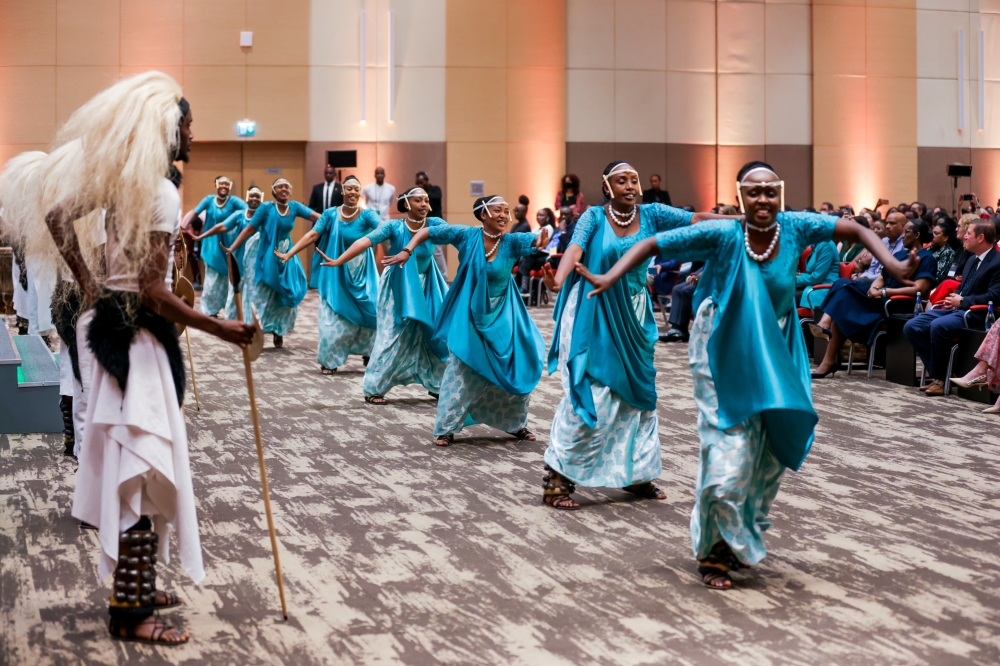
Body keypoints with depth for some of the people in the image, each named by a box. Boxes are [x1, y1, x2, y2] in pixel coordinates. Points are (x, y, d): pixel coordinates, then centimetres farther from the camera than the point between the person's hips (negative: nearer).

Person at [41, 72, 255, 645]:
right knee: (143, 468, -3)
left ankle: (135, 586, 29)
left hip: (116, 322, 10)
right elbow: (154, 292, -23)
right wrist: (223, 330, -20)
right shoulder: (162, 191, -20)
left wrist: (91, 287, 15)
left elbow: (58, 218, 15)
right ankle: (131, 612, 4)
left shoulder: (123, 180, 7)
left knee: (131, 467, 17)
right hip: (140, 335, -10)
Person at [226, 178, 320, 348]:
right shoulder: (266, 207, -10)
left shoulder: (294, 206, 0)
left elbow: (316, 216, -9)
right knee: (265, 297, 0)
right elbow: (250, 229, -10)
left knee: (286, 296, 6)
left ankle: (279, 333, 18)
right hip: (268, 257, -4)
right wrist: (232, 248, -15)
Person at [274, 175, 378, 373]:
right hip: (336, 274, 1)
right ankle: (330, 360, 13)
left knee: (369, 312, -3)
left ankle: (368, 353, 18)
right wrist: (289, 254, -15)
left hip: (362, 274, -1)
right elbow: (312, 235, -8)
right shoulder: (331, 214, -4)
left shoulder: (367, 214, -10)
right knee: (334, 316, 2)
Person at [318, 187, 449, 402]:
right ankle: (374, 389, 5)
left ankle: (437, 384, 22)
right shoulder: (394, 227, -18)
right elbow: (365, 241, -29)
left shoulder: (433, 224, -8)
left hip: (426, 288, 4)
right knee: (392, 336, -4)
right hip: (398, 288, -4)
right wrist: (338, 261, -40)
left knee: (435, 332, 5)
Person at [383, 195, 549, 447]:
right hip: (469, 315, -2)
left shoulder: (512, 242, -12)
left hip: (503, 316, 2)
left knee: (518, 367, 3)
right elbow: (426, 232, -5)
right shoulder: (466, 235, -12)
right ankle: (447, 428, 8)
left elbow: (536, 239, -31)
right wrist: (407, 251, -19)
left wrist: (542, 240, -55)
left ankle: (515, 423, 22)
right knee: (461, 370, -2)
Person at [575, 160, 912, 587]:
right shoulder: (722, 234, -18)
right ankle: (713, 551, 13)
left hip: (775, 362, 4)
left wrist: (892, 265, -19)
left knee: (766, 458, 13)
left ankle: (743, 540, 36)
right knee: (728, 455, -7)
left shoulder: (794, 228, -10)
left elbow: (855, 230, -4)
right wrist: (609, 278, -33)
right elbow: (652, 244, -20)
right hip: (725, 363, -4)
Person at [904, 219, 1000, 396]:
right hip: (955, 308, 10)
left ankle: (939, 378, -21)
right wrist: (953, 298, 6)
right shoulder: (972, 260, 21)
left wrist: (962, 301, -15)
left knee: (938, 326, -36)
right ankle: (937, 371, -3)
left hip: (974, 313, -10)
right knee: (911, 327, -6)